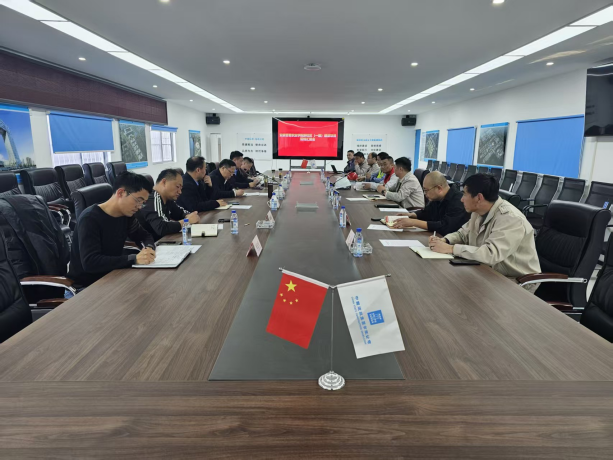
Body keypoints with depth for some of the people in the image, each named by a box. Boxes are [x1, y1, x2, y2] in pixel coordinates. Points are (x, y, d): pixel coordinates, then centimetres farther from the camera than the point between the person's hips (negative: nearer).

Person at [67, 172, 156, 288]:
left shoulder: (126, 215, 0)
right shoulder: (90, 219, -21)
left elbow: (144, 236, 13)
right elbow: (90, 262, -30)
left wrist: (149, 247, -11)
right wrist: (134, 259, -37)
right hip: (86, 285, -7)